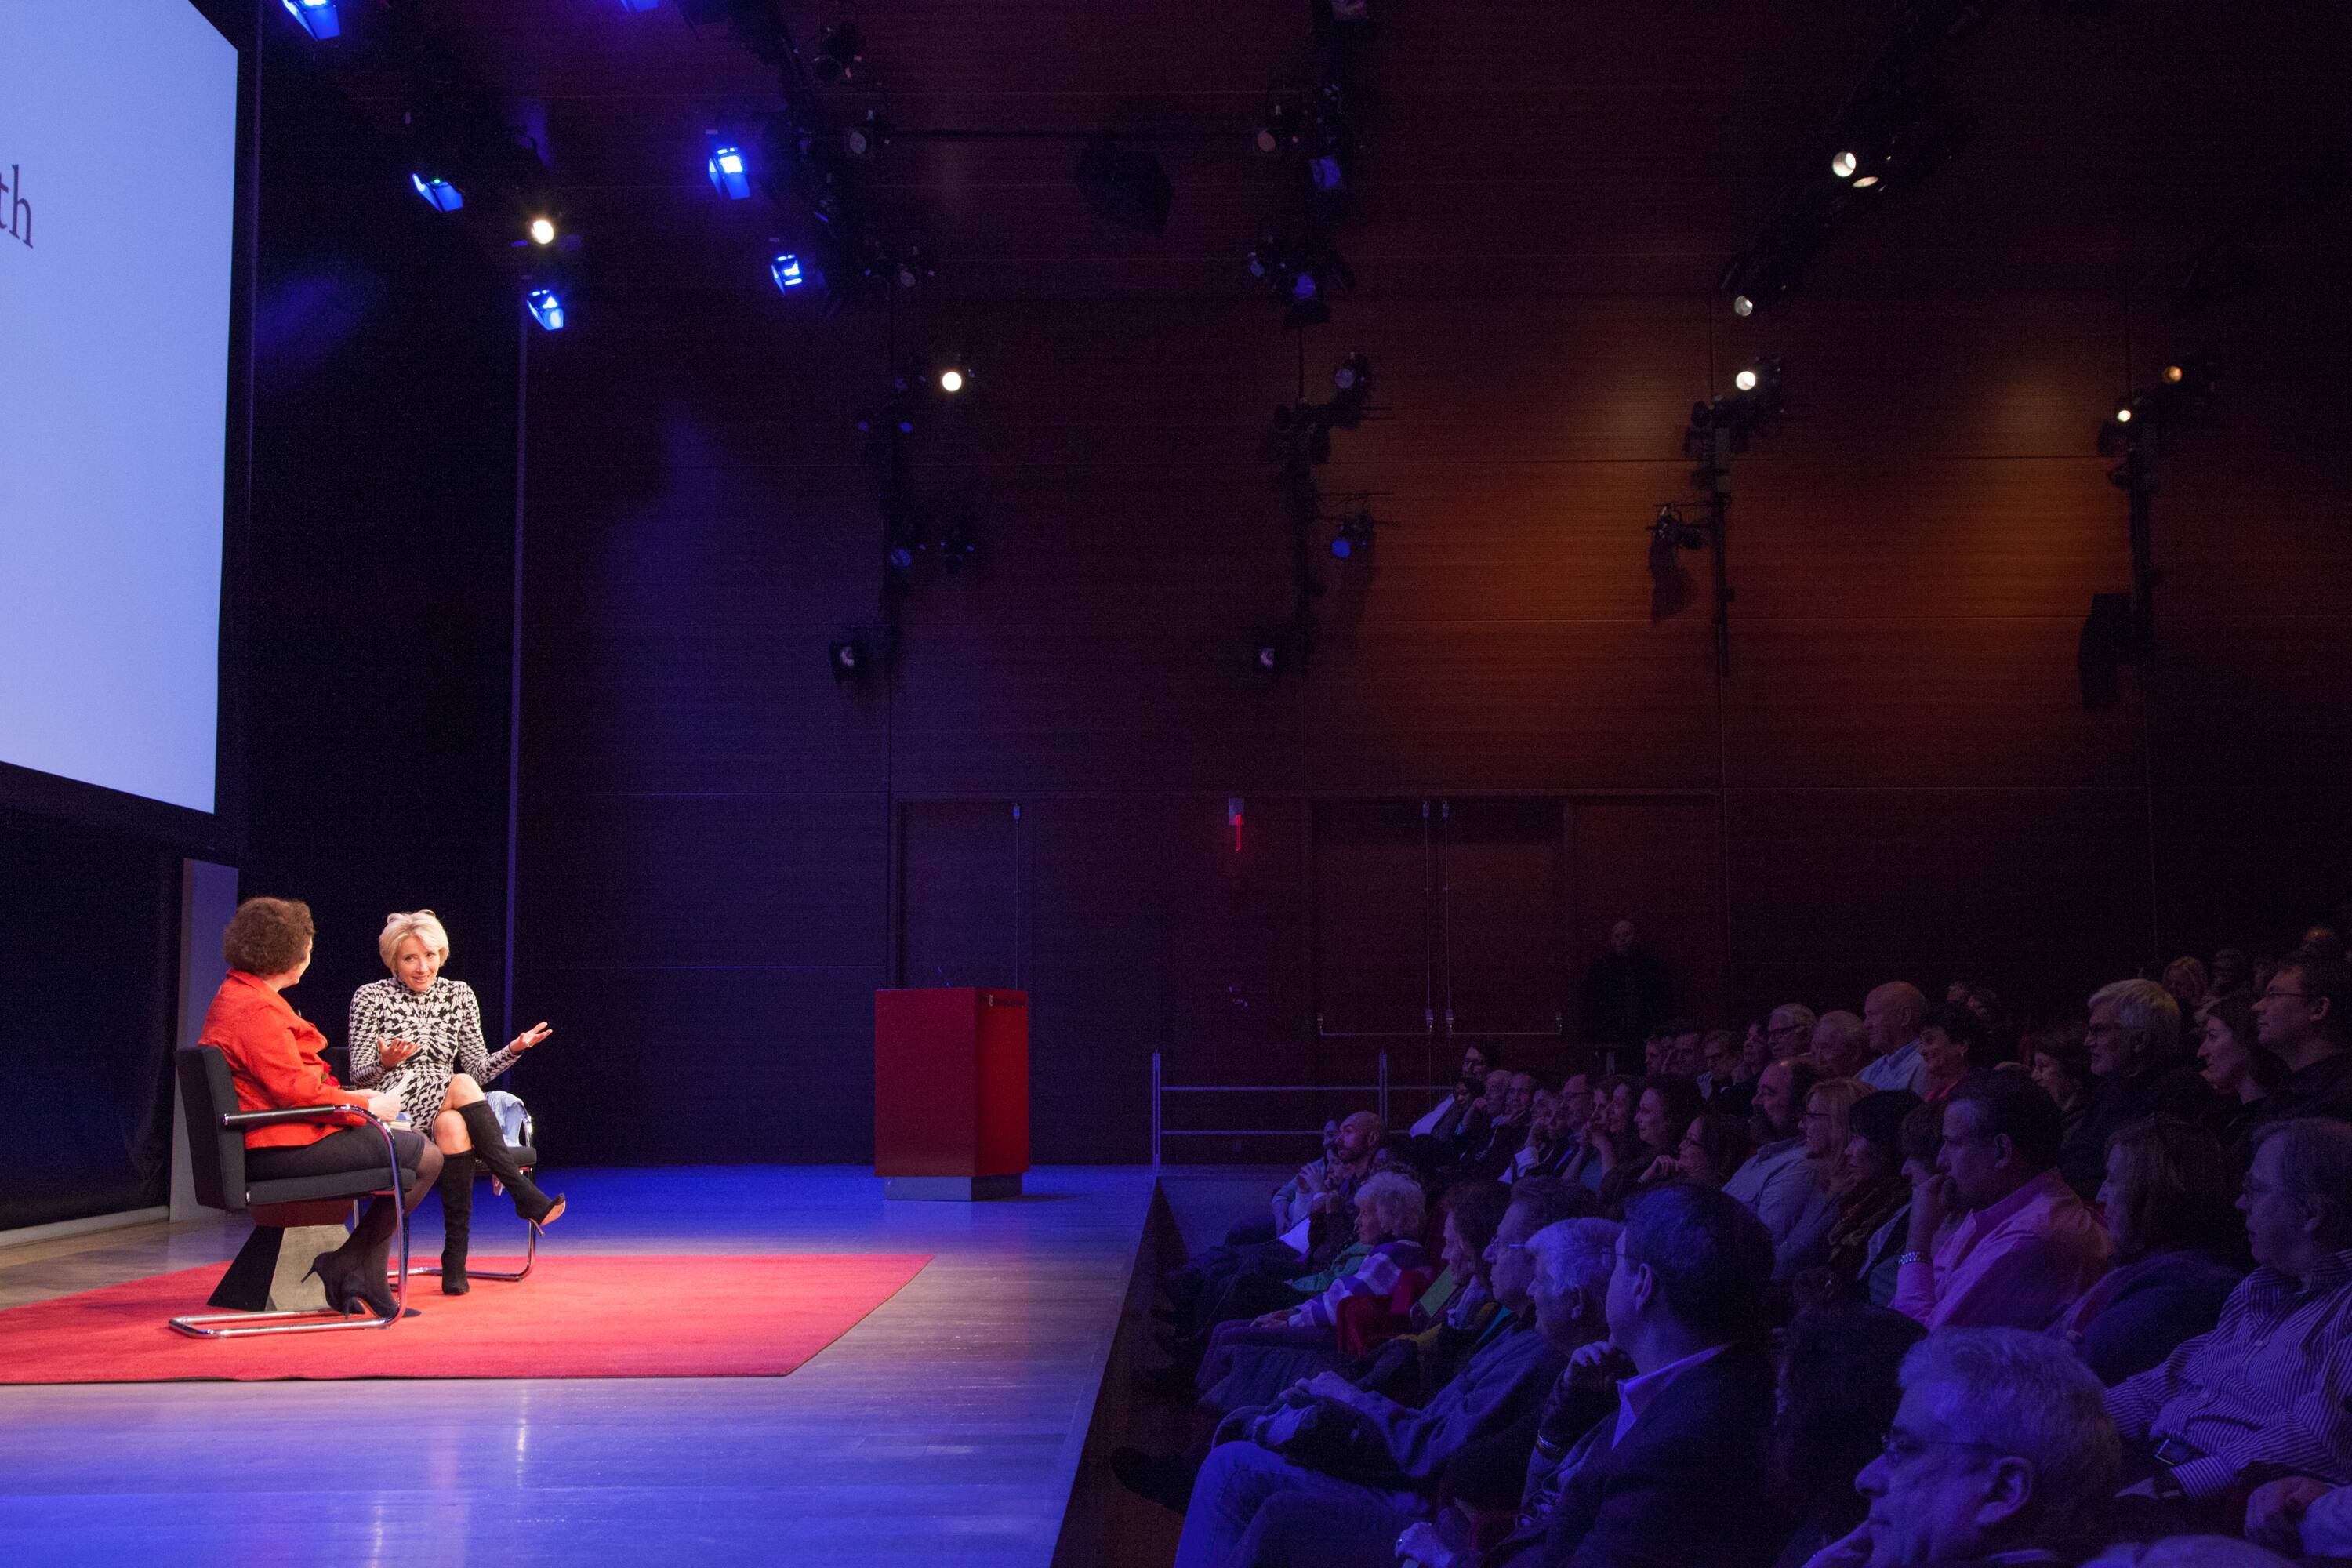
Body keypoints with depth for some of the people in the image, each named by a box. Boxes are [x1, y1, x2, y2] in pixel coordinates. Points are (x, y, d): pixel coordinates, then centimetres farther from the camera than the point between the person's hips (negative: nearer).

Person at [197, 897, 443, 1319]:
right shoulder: (257, 1010, -19)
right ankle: (348, 1266, 2)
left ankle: (367, 1279, 14)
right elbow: (297, 1091, -23)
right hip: (282, 1149, -11)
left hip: (266, 1144, 11)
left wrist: (350, 1097, 14)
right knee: (425, 1158, -8)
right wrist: (366, 1106, -10)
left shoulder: (235, 996, 17)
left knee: (409, 1145, 18)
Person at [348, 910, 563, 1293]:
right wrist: (385, 1062, -23)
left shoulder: (458, 994, 11)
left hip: (447, 1110, 3)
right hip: (393, 1114, -3)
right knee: (462, 1086, -33)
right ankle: (526, 1195, -37)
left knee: (453, 1126, -35)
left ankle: (455, 1261, -34)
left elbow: (479, 1069, 9)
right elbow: (359, 1076, -2)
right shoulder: (371, 998, 2)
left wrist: (513, 1050, -10)